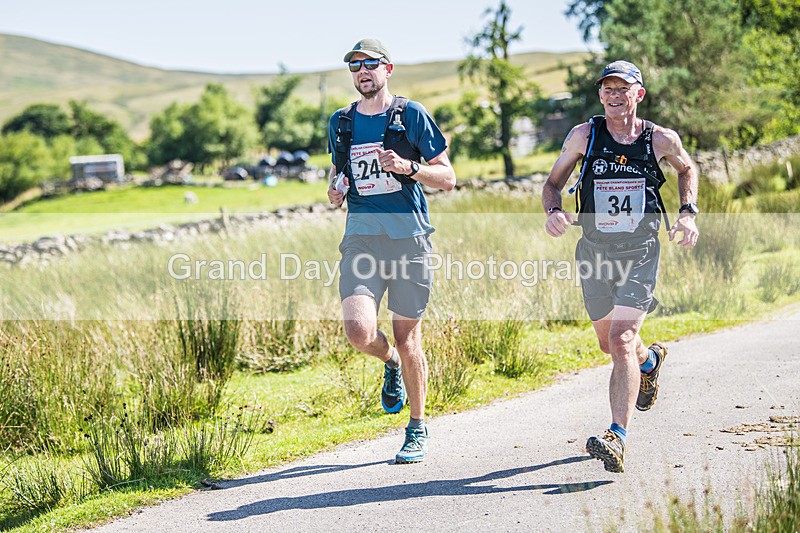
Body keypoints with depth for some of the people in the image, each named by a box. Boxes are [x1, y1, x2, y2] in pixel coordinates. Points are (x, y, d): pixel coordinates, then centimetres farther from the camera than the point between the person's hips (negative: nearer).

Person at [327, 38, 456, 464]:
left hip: (408, 234, -3)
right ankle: (391, 364, 20)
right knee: (358, 330, -17)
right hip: (361, 234, 3)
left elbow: (447, 178, 2)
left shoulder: (411, 115, 2)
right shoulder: (341, 123, 14)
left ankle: (417, 429, 19)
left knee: (406, 336, 1)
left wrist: (408, 167, -16)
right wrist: (336, 190, 5)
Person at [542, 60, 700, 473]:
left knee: (621, 341, -19)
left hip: (640, 253, -3)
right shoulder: (584, 136, -5)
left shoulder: (661, 139, -5)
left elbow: (687, 169, 17)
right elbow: (553, 182, 6)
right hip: (594, 253, 3)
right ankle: (649, 360, 54)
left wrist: (688, 213, 2)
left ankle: (617, 438, -21)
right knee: (609, 344, 18)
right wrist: (553, 210, -16)